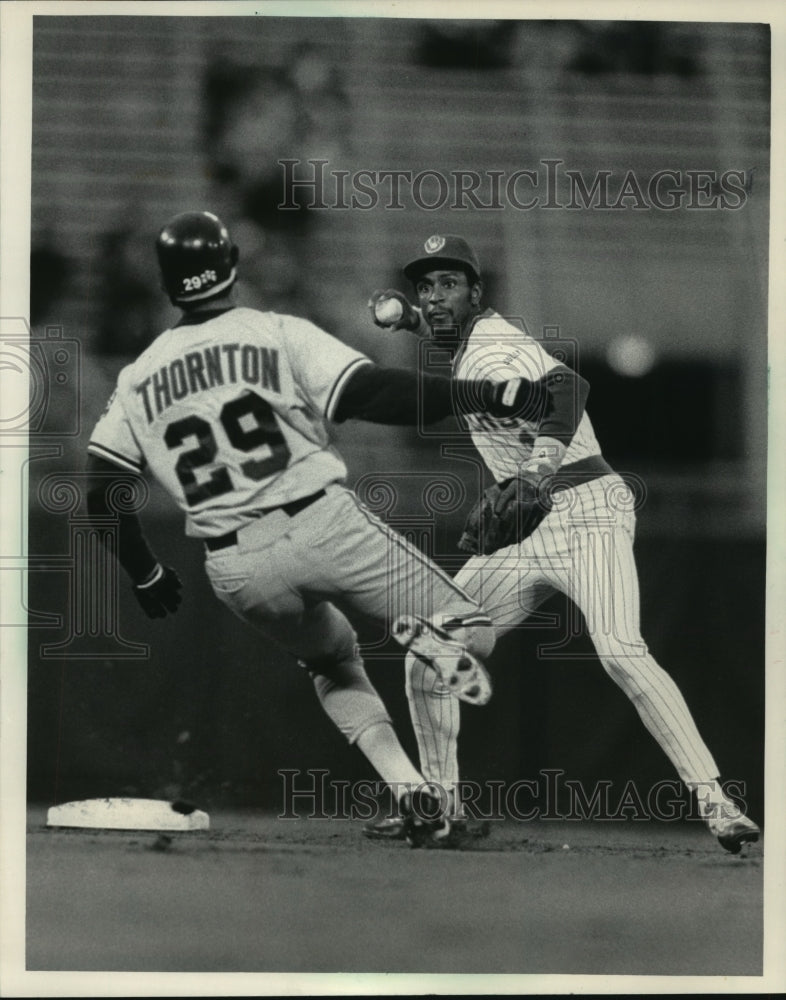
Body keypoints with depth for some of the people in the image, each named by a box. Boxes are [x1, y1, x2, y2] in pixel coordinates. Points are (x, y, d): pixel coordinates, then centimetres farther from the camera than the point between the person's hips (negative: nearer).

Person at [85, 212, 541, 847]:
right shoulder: (279, 335, 1)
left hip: (235, 570, 4)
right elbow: (371, 394, -12)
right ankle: (439, 633, -34)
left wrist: (145, 575, 25)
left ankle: (410, 790, 7)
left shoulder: (138, 380, 13)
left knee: (333, 662, 30)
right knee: (475, 634, 4)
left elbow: (102, 491, 11)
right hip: (322, 526, -4)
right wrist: (482, 396, -12)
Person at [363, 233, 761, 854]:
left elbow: (566, 388, -34)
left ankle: (716, 802, -32)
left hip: (586, 507, -10)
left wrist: (538, 469, -48)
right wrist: (409, 316, 22)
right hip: (523, 528, 10)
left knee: (620, 651, -29)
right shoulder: (469, 341, 14)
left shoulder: (494, 351, -13)